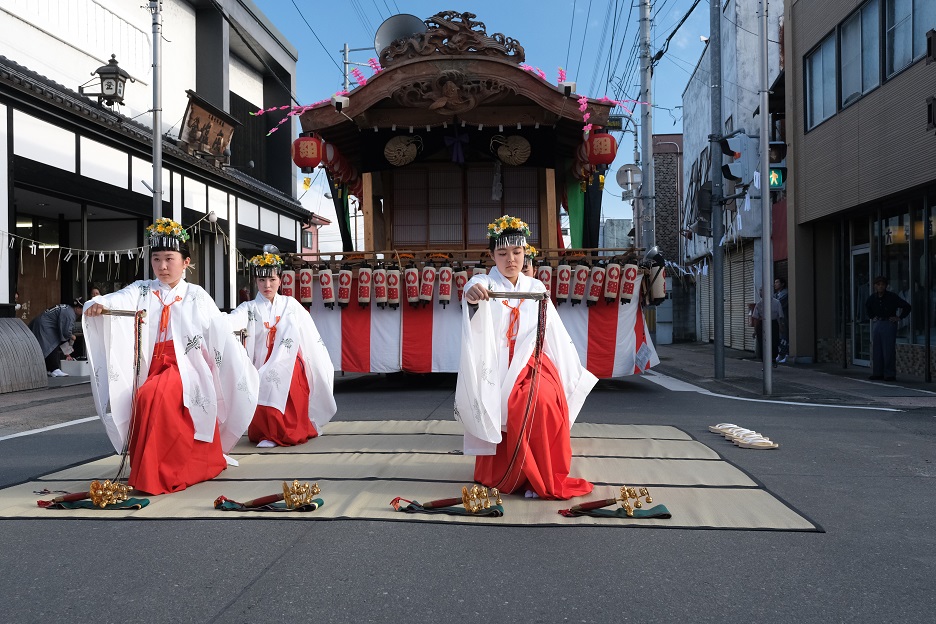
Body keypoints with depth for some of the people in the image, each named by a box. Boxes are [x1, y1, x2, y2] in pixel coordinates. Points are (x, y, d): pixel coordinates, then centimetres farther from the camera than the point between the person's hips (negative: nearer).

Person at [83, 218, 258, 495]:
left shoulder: (196, 297, 4)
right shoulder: (141, 292, 7)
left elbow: (223, 338, 4)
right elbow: (116, 300, -14)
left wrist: (244, 372, 3)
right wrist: (98, 304, -36)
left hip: (185, 370, -3)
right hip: (151, 370, 3)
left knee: (152, 396, -29)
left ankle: (153, 475, -19)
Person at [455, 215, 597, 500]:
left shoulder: (536, 288, 10)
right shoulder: (484, 284, -2)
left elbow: (555, 333, 12)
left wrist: (574, 371, 10)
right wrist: (471, 295, -53)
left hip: (531, 363, 3)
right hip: (498, 368, -2)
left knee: (546, 399, -28)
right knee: (507, 408, -30)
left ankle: (541, 477, -11)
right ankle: (500, 475, -8)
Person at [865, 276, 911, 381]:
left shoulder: (892, 297, -11)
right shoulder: (873, 297, 5)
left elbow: (907, 306, -9)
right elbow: (867, 306, 28)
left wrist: (899, 318, -7)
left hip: (889, 324, -6)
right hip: (877, 324, 6)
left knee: (889, 350, -6)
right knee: (876, 350, 6)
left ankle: (890, 374, -1)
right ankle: (878, 373, 13)